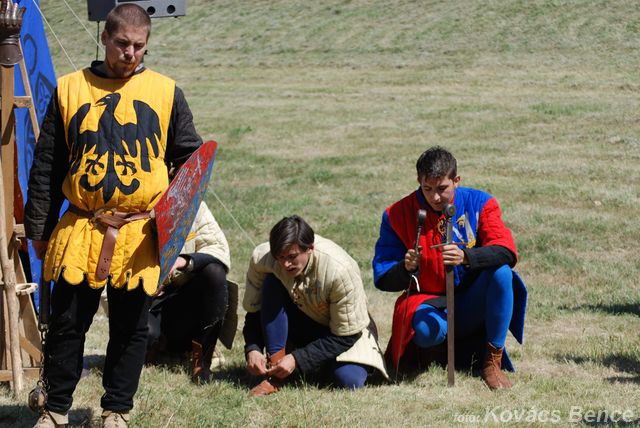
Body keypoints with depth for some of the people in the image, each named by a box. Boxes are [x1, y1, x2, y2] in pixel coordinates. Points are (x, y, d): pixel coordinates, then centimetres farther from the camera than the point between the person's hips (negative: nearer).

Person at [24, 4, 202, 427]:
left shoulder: (165, 92, 5)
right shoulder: (71, 88, 6)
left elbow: (189, 157, 9)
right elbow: (46, 167, 9)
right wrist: (38, 228, 7)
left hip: (140, 233, 0)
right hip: (79, 232, 0)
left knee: (131, 328, 7)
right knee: (66, 323, 5)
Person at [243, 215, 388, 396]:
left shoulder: (340, 269, -33)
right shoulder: (261, 258, -23)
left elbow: (345, 337, -25)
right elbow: (254, 311, -8)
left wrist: (297, 360, -31)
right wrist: (252, 349, -26)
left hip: (346, 332, -3)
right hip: (300, 324, 3)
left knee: (349, 381, -33)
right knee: (271, 284, -26)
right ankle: (275, 372, -25)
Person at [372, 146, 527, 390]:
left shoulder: (479, 204, -5)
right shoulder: (398, 214, -6)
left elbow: (507, 252, -20)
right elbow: (382, 280, -7)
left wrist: (465, 257, -38)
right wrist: (406, 268, -31)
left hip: (472, 304, 1)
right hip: (429, 301, -1)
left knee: (501, 272, -29)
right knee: (424, 329, -37)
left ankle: (493, 362, -16)